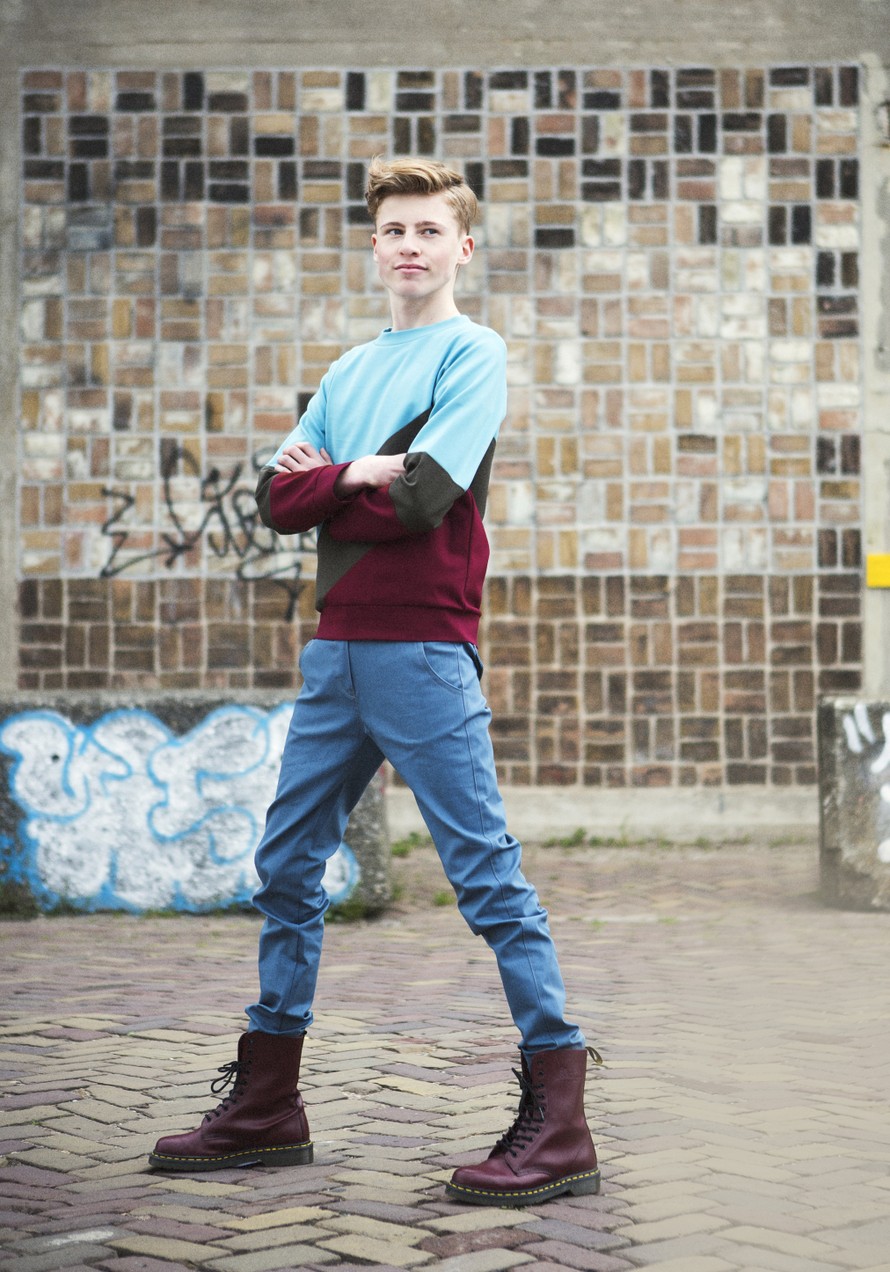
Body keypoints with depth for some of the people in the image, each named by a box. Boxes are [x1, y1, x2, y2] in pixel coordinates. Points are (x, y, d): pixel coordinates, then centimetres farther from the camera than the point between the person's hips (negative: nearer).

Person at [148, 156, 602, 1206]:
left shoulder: (472, 353, -1)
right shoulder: (350, 372, 19)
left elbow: (420, 498, -15)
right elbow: (277, 500, 9)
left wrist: (323, 481, 1)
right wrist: (361, 476, -7)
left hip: (423, 650, -7)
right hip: (338, 650, 8)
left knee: (487, 874, -8)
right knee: (287, 866, 11)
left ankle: (558, 1126, -4)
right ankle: (266, 1107, 22)